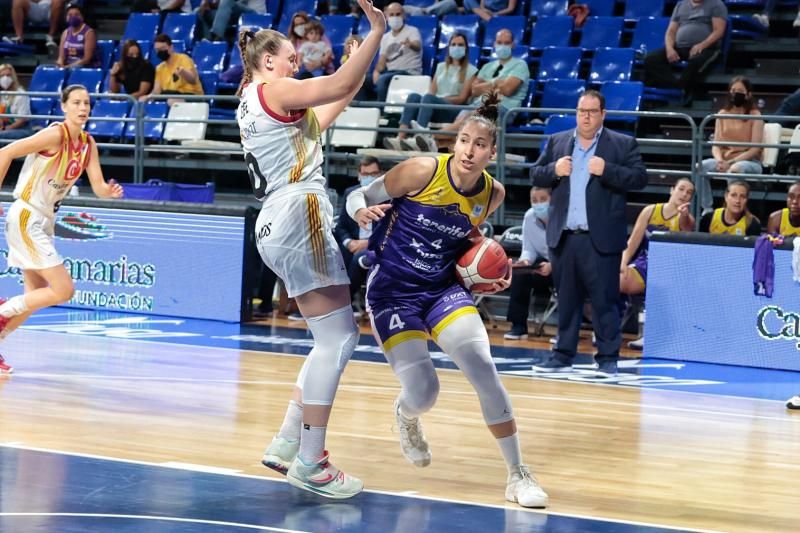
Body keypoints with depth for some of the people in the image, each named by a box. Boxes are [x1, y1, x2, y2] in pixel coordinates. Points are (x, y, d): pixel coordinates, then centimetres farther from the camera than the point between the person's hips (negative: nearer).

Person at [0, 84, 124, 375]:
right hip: (25, 217, -9)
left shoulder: (87, 144, 5)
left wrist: (110, 191, -21)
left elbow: (98, 187, 2)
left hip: (44, 220, 9)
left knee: (36, 296, 14)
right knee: (63, 290, -14)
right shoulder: (56, 134, -18)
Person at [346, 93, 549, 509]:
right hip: (392, 291, -3)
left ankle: (518, 474, -1)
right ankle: (406, 415, 32)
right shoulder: (421, 171, -17)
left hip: (443, 288, 3)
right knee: (423, 392, -11)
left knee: (484, 372, -14)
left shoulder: (493, 193, -4)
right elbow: (356, 197, -7)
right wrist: (362, 212, -31)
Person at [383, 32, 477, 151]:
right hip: (435, 106, 5)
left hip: (454, 111, -5)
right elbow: (432, 92, 14)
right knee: (414, 96, -28)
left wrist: (442, 99, -14)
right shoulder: (441, 66, 23)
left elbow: (462, 98, -1)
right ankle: (400, 139, -46)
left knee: (428, 98, -36)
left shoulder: (471, 70, 7)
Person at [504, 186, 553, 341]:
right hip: (543, 262, 5)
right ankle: (518, 326, -13)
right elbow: (528, 249, 0)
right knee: (519, 273, -20)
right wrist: (525, 261, -23)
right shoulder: (529, 217, -6)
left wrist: (552, 266, -41)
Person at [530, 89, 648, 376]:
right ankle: (563, 356, 17)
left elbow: (639, 178, -6)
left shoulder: (623, 145, 2)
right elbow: (535, 174, 13)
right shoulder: (557, 142, 13)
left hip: (600, 239, -4)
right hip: (564, 237, 4)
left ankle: (608, 358, 4)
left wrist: (607, 170, -19)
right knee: (566, 299, 11)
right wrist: (553, 169, -8)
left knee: (605, 300, -2)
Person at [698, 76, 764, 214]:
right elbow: (716, 145, 6)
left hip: (750, 162, -4)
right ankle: (707, 209, -23)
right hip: (725, 160, 4)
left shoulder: (755, 115, -4)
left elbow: (755, 148, -10)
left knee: (735, 169, -40)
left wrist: (732, 162, -19)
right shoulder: (722, 114, 9)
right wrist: (720, 160, -17)